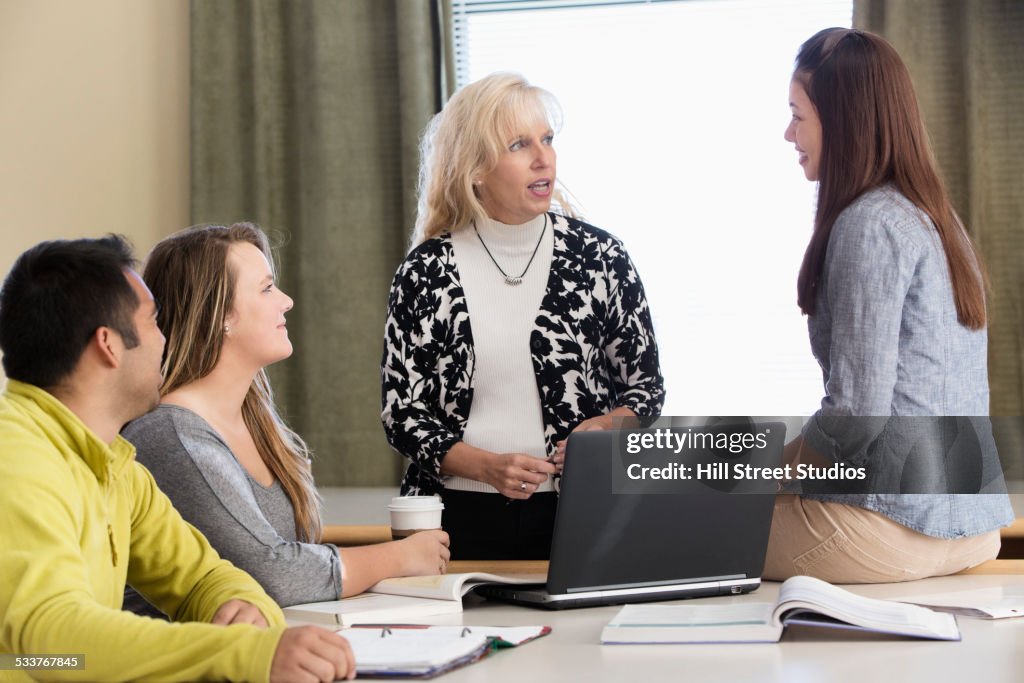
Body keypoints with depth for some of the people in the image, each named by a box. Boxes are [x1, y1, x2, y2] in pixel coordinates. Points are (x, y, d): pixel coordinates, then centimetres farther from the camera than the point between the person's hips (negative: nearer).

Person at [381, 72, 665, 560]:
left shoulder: (599, 256, 4)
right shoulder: (425, 272, 2)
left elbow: (645, 383, 13)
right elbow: (402, 414, 4)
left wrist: (607, 428, -8)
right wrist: (486, 466, -11)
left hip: (576, 518, 0)